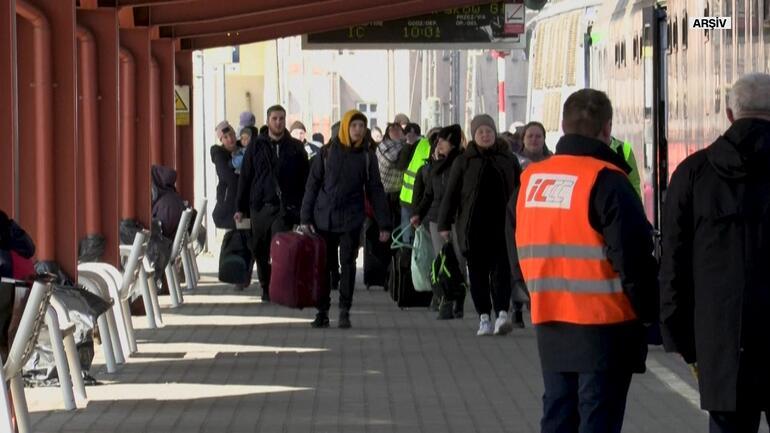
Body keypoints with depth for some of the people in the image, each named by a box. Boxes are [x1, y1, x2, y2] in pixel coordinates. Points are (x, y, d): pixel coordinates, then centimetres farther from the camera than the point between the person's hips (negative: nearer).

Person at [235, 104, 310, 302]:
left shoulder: (295, 147, 6)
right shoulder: (256, 145, 8)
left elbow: (305, 179, 5)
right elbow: (245, 177, 8)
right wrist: (240, 207, 4)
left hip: (285, 206, -2)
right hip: (260, 205, 2)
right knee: (260, 251, 7)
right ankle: (266, 288, 19)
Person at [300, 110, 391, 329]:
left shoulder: (367, 156, 3)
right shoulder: (328, 152, 1)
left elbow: (375, 190, 6)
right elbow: (312, 185, 4)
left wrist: (384, 224, 2)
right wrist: (306, 217, -1)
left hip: (351, 220, 0)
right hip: (324, 218, 0)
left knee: (348, 264, -1)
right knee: (323, 265, 2)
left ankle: (344, 311, 5)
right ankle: (322, 311, 9)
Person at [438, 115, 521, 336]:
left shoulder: (508, 159, 9)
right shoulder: (463, 161, 6)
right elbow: (451, 193, 6)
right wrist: (444, 224, 1)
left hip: (501, 225, 0)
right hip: (473, 227, 0)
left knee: (501, 269, -11)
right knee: (478, 272, 3)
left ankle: (502, 312, -18)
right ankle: (484, 317, 8)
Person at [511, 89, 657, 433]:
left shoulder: (530, 179, 7)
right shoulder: (606, 181, -14)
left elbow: (517, 252, 15)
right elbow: (633, 257, -16)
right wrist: (648, 311, -5)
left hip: (549, 325, 6)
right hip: (604, 324, -6)